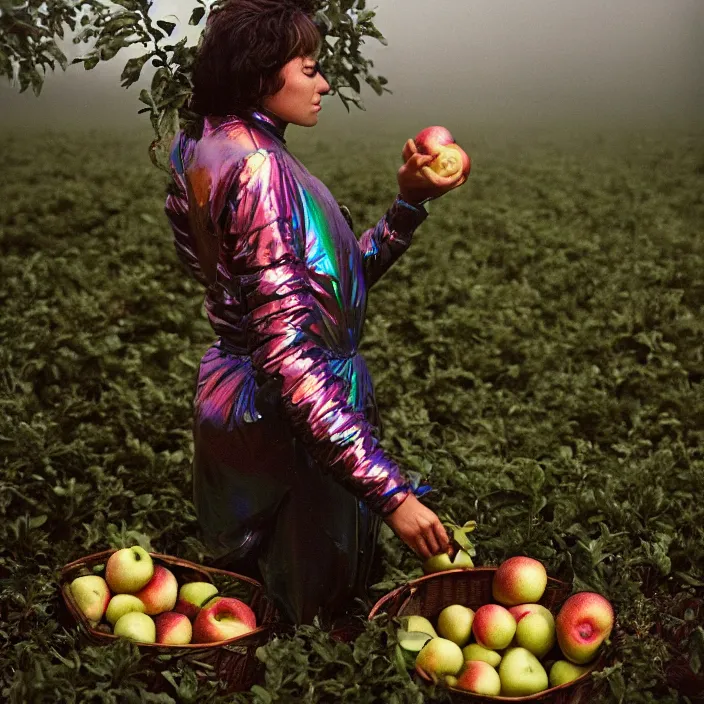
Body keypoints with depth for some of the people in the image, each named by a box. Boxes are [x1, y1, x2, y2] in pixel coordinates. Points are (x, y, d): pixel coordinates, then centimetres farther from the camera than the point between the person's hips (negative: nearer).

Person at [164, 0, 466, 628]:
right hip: (283, 422, -10)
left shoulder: (226, 152, 9)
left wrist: (409, 204, 0)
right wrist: (390, 492, -31)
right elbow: (289, 356, -30)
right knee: (309, 619, 8)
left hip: (238, 402, 10)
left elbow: (341, 278, 9)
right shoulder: (258, 169, -22)